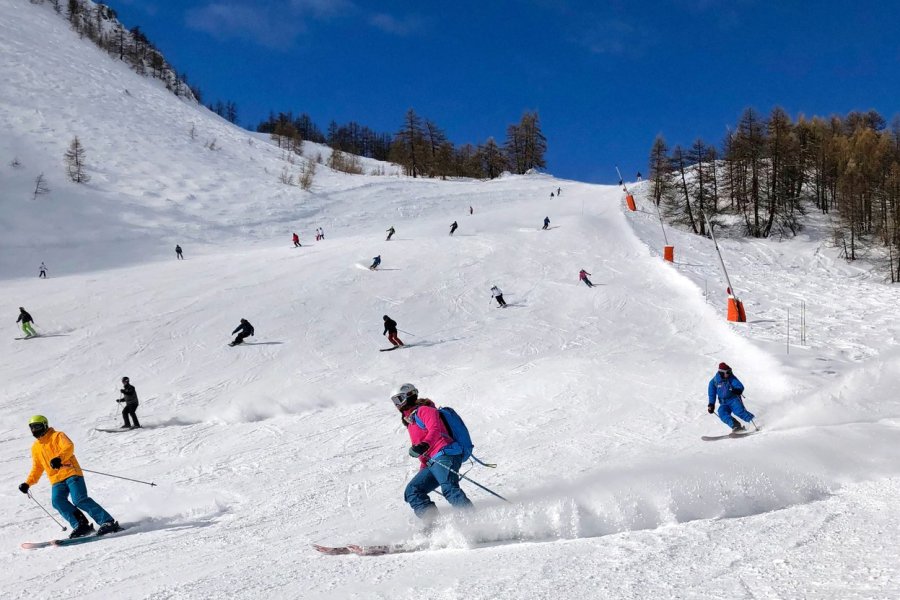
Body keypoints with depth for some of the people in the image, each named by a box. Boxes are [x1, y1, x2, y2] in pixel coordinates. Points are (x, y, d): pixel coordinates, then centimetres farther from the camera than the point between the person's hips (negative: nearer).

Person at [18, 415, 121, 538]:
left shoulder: (57, 436, 3)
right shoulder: (35, 447, 22)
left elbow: (68, 447, -16)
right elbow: (37, 468, 31)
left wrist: (59, 458, -36)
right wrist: (28, 483, 18)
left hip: (72, 474, -6)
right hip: (56, 480, 6)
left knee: (80, 500, -22)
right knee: (57, 501, -22)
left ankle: (108, 522, -21)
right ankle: (81, 525, -22)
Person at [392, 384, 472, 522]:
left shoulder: (424, 410, 5)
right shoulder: (410, 421, 32)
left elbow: (435, 429, -15)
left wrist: (424, 445, -33)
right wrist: (422, 471, 26)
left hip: (445, 455, -10)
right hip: (431, 464, 10)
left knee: (449, 488, -29)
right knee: (412, 492, -1)